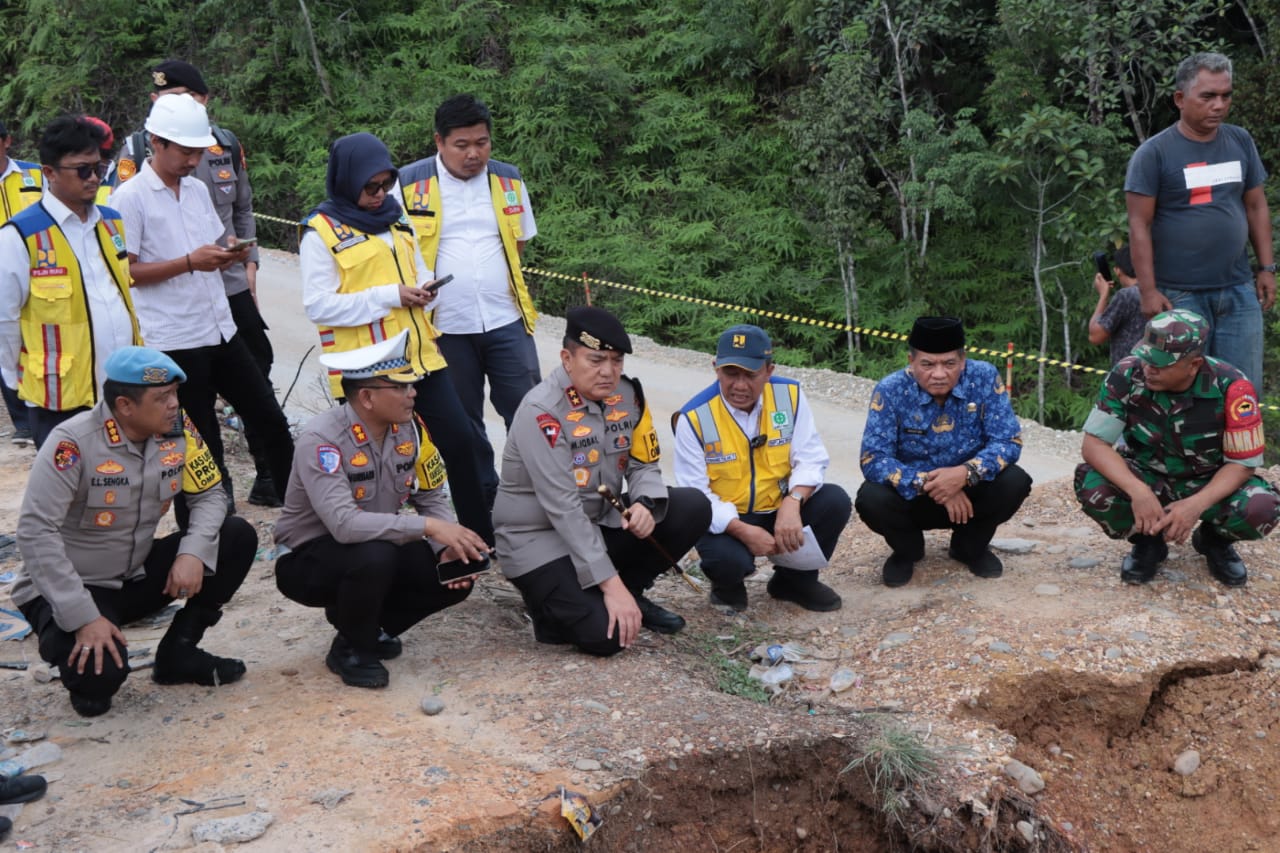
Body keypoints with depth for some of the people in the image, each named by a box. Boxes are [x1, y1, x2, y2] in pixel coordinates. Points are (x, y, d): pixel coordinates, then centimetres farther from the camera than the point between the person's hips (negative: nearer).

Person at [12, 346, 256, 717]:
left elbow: (208, 496, -1)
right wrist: (84, 617, -32)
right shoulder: (73, 442, -26)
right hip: (71, 588, -6)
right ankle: (64, 638, 6)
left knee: (238, 537, -10)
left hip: (136, 574, 6)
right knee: (100, 673, -32)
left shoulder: (178, 429, -9)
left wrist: (193, 552, -24)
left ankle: (178, 652, 2)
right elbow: (35, 533, -28)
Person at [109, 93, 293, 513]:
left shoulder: (198, 190, 11)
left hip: (221, 330, 7)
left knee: (269, 419, 10)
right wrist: (189, 262, -21)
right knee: (201, 446, 5)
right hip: (175, 341, -7)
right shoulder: (129, 198, -10)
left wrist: (229, 256, -3)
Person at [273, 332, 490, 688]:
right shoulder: (322, 440, -28)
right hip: (308, 560, -6)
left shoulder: (409, 427, -8)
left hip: (378, 551, 6)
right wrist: (429, 527, -40)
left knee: (457, 575, -14)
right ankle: (351, 649, -7)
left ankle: (368, 624, 11)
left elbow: (432, 498, -1)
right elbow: (343, 523, -38)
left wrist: (448, 547, -21)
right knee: (374, 556, -37)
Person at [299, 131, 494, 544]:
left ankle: (482, 536, 20)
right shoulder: (321, 232, -8)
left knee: (461, 441, 6)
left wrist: (423, 288, -2)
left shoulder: (393, 217, 12)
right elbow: (319, 306, -14)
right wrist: (390, 296, -19)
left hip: (420, 356, 6)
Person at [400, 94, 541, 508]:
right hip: (445, 326, -2)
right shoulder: (409, 183, -6)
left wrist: (489, 276, 8)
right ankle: (482, 499, 23)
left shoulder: (508, 179, 5)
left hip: (506, 321, 2)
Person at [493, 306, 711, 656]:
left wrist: (646, 505, -22)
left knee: (693, 508, -11)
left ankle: (630, 594, 6)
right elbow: (562, 508, -28)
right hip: (540, 537, -7)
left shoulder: (627, 394, -3)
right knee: (607, 635, -23)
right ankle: (550, 600, 9)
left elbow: (644, 465, 4)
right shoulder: (542, 411, -24)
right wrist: (610, 583, -30)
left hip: (601, 522, 7)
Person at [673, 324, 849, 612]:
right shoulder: (694, 417, -17)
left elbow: (810, 459, -10)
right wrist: (743, 531, -29)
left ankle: (796, 578, 7)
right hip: (725, 519, -4)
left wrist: (793, 502, -30)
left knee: (835, 501, -20)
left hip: (779, 510, 4)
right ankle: (728, 584, 8)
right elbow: (696, 496, -17)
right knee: (729, 560, -34)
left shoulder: (789, 395, -9)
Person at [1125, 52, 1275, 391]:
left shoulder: (1241, 142, 8)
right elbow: (1139, 225, -8)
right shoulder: (1154, 153, -6)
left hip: (1240, 292, 4)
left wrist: (1267, 268, 9)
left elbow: (1256, 207, 15)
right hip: (1180, 296, -4)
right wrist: (1148, 291, -13)